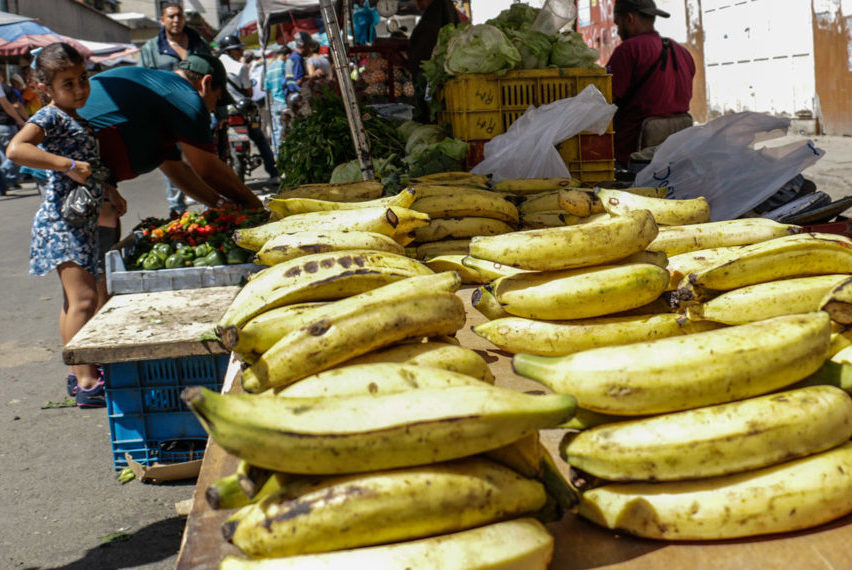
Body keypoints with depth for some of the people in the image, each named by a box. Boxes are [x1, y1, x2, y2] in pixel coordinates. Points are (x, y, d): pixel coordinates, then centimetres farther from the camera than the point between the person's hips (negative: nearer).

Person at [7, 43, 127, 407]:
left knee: (73, 299, 15)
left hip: (81, 220, 10)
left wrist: (109, 191, 24)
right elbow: (15, 149, -30)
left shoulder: (75, 118, 16)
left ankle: (78, 374, 25)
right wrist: (68, 165, -33)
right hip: (62, 221, -10)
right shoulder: (50, 117, -13)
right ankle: (87, 384, -16)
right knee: (83, 298, -16)